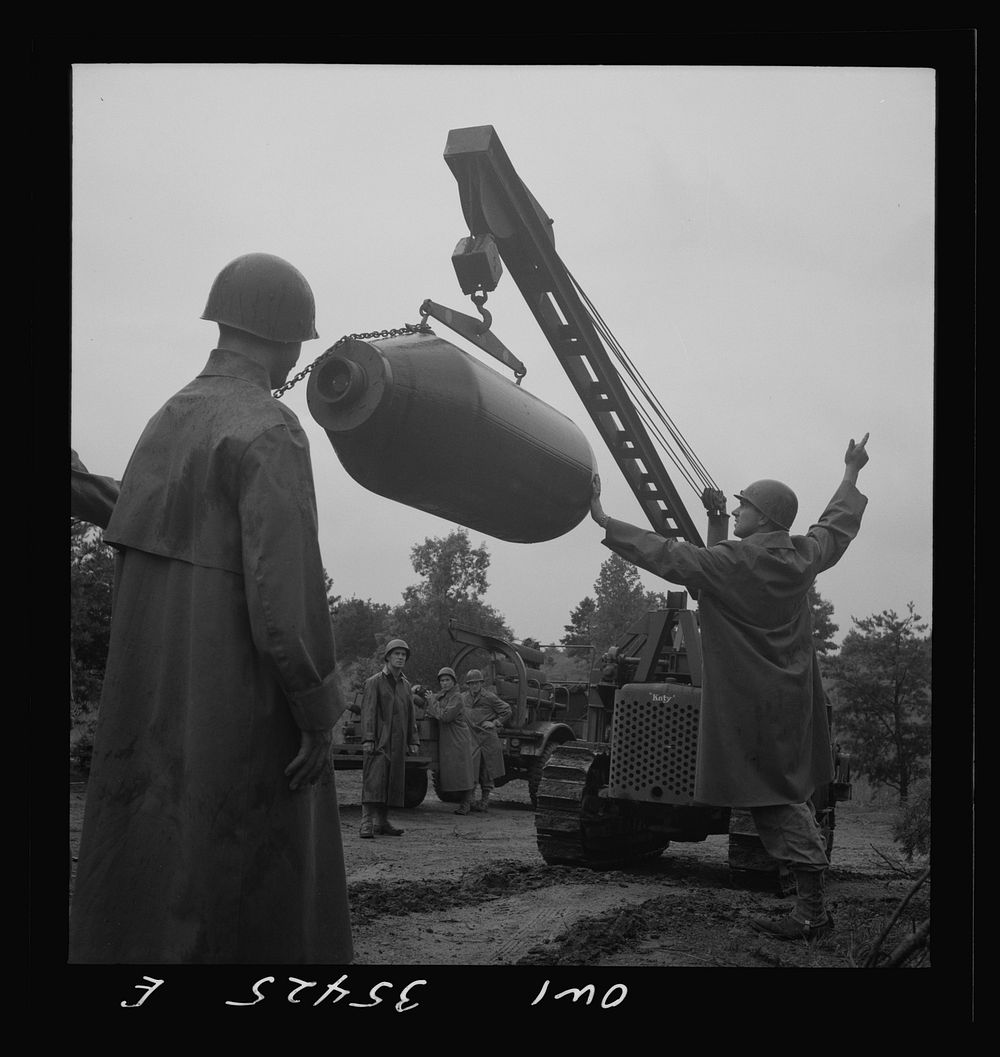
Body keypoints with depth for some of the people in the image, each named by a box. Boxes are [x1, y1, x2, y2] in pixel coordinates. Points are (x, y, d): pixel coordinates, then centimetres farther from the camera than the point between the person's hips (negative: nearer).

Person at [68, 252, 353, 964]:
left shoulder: (167, 421, 13)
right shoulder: (267, 429, -12)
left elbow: (127, 548, 15)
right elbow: (283, 580, -19)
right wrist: (320, 710, -12)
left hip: (148, 708, 8)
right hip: (236, 711, -8)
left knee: (144, 867, 12)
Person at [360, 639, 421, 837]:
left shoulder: (406, 685, 18)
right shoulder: (374, 682, -1)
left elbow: (411, 715, 20)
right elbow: (368, 712, -8)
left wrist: (413, 741, 13)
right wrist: (367, 739, -16)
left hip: (397, 744, 6)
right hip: (378, 742, -6)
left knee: (393, 783, 6)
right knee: (373, 781, -14)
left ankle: (382, 823, 13)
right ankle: (367, 823, -17)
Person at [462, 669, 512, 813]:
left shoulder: (489, 697, -3)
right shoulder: (464, 698, 11)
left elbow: (507, 710, 1)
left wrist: (495, 723, -6)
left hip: (487, 737, -3)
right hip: (471, 739, 3)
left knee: (487, 770, 5)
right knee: (470, 768, -10)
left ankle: (485, 799, 16)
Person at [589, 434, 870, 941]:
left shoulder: (733, 561, -16)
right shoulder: (803, 556, 5)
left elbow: (667, 556, -18)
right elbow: (838, 525, 24)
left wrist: (604, 521, -16)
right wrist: (852, 472, 40)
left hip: (751, 703, -8)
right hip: (794, 702, 8)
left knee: (774, 802, -3)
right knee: (789, 795, 16)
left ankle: (813, 909, -2)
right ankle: (812, 903, 20)